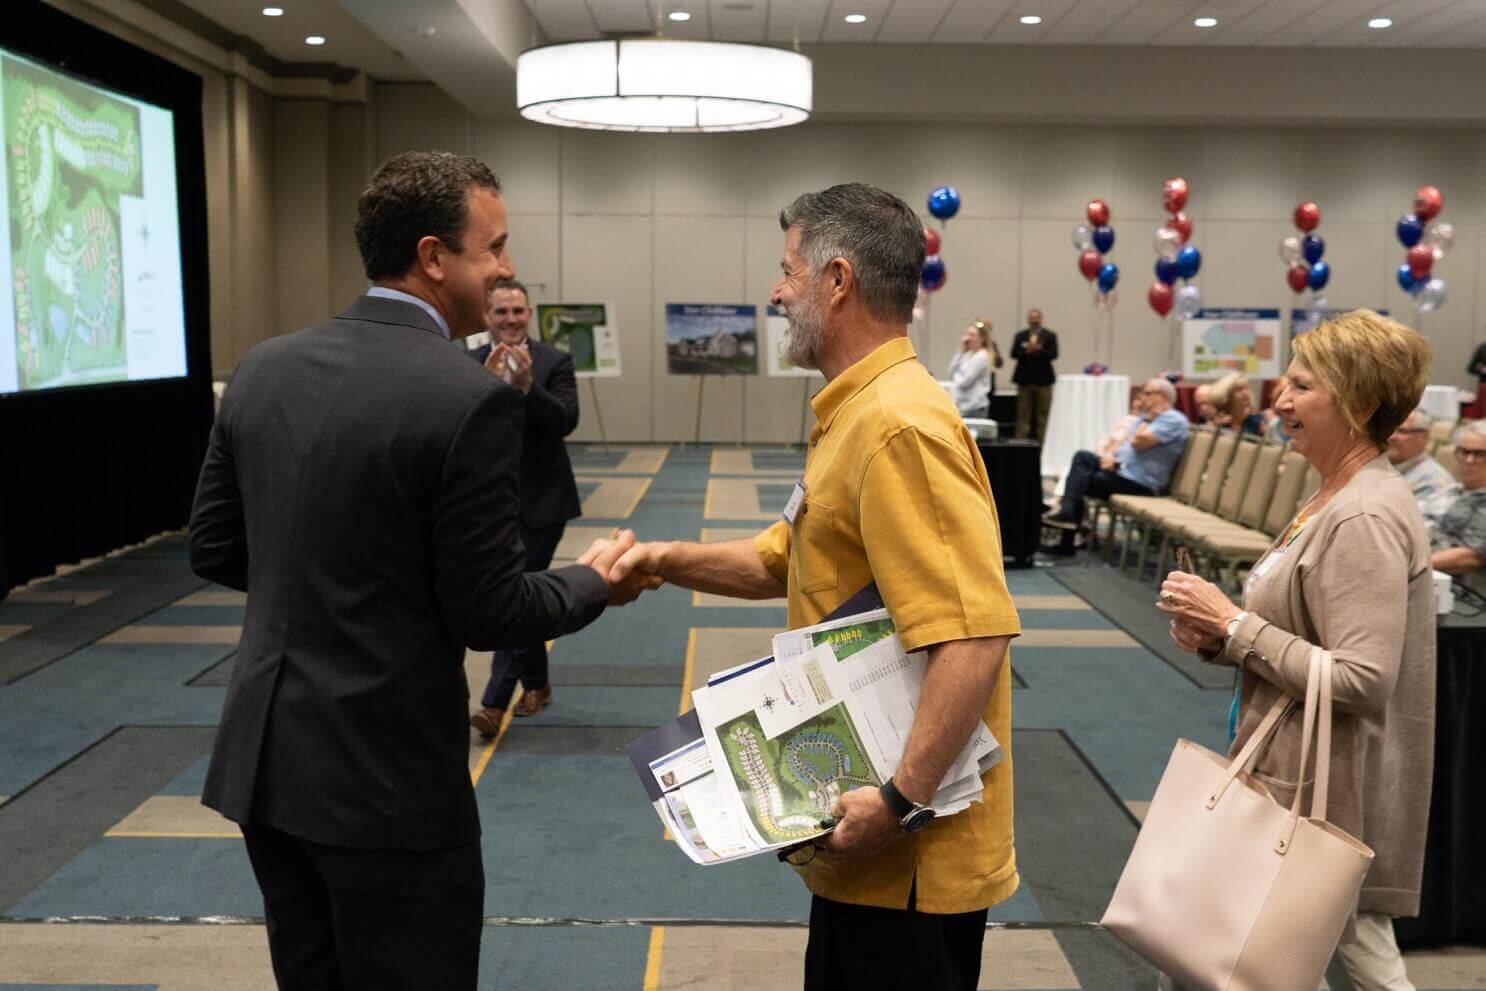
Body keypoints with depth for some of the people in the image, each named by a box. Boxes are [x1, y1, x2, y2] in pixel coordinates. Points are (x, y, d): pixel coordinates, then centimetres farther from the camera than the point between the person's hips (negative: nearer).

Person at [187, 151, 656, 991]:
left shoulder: (263, 368, 1)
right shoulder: (471, 399, -19)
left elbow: (215, 551, 8)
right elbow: (488, 612, -15)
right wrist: (594, 583, 3)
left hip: (263, 757, 7)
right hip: (387, 775, -7)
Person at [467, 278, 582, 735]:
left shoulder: (555, 362, -5)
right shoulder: (470, 365, 2)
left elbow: (567, 421, -16)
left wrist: (527, 384, -30)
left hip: (541, 500, -4)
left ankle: (495, 702, -6)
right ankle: (536, 683, 31)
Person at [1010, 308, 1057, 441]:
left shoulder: (1050, 335, 5)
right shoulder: (1020, 335, 9)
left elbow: (1054, 355, -5)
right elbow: (1014, 353, 0)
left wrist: (1040, 350, -22)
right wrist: (1026, 351, -18)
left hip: (1043, 379, -1)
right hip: (1024, 379, 1)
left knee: (1043, 413, 0)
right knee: (1023, 413, 3)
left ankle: (1042, 440, 3)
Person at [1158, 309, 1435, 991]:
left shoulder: (1365, 519, -20)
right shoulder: (1334, 499, 10)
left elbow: (1360, 680, -26)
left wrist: (1233, 624, -20)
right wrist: (1217, 635, -1)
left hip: (1328, 795, -9)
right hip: (1293, 779, 9)